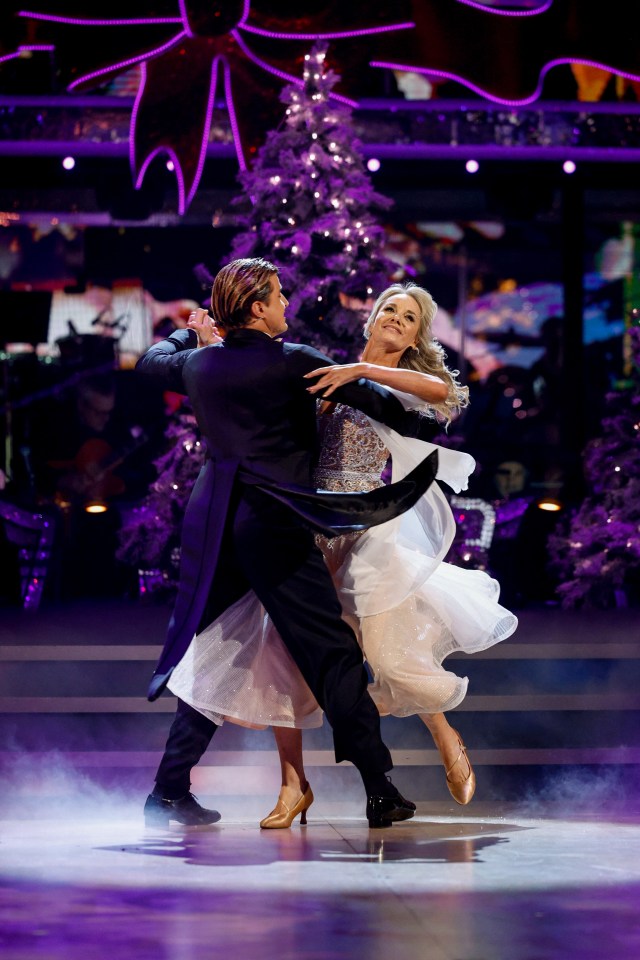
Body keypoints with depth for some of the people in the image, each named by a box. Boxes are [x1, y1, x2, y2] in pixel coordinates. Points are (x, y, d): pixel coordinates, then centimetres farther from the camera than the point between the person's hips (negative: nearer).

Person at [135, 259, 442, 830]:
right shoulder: (293, 362, -6)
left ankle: (170, 792, 12)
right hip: (275, 524, -5)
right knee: (332, 654, 0)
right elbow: (371, 399, -6)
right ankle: (380, 791, 0)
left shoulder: (200, 363, 9)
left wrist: (191, 332, 48)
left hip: (211, 525, 5)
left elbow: (149, 360, 30)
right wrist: (421, 430, 10)